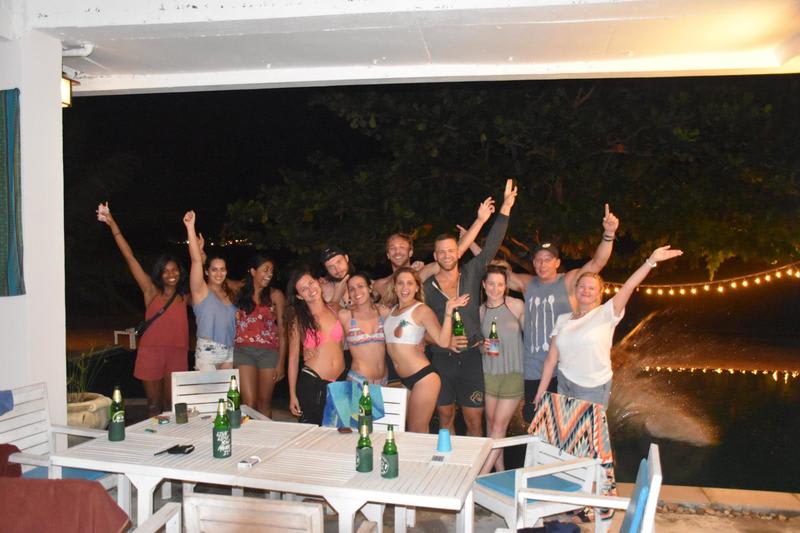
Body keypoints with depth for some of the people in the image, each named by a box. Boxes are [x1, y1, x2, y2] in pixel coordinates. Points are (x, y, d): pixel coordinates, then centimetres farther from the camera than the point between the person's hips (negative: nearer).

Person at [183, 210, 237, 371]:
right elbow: (196, 260, -18)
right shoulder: (201, 290, -4)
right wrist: (190, 227, -26)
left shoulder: (229, 294, 13)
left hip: (229, 352, 6)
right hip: (207, 352, -6)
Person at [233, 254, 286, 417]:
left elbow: (282, 330, 1)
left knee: (264, 402, 5)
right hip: (243, 350, 0)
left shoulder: (275, 295, 3)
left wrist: (281, 362, -3)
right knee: (249, 403, -8)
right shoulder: (240, 293, 8)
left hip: (269, 352, 0)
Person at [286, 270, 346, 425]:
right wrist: (292, 395, -1)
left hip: (339, 381, 3)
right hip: (312, 383, -3)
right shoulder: (298, 320, -3)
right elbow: (293, 359, 1)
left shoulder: (334, 309, 3)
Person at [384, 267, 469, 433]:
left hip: (423, 378, -7)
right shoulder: (391, 310, 9)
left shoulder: (422, 310, -9)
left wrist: (448, 313, -28)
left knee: (418, 433, 0)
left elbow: (443, 342, -18)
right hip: (403, 381, 7)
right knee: (411, 432, 14)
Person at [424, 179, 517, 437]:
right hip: (441, 360, 1)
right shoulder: (426, 287, 2)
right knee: (445, 418, 13)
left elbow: (491, 247, -6)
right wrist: (445, 340, -13)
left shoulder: (471, 274, 3)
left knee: (475, 421, 3)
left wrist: (505, 208, -12)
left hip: (471, 358, 0)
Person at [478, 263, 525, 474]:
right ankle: (500, 472, 21)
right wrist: (483, 348, -9)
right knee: (491, 424, 8)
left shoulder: (517, 306, -4)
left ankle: (482, 475, 1)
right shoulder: (480, 311, 3)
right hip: (488, 373, 3)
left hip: (513, 374, -3)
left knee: (499, 426, -4)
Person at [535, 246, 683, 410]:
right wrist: (541, 391, 1)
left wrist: (651, 261, -33)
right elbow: (551, 358, 1)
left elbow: (628, 287, -21)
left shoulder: (605, 314, -8)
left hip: (593, 389, -3)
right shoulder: (563, 319, 2)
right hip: (564, 384, 3)